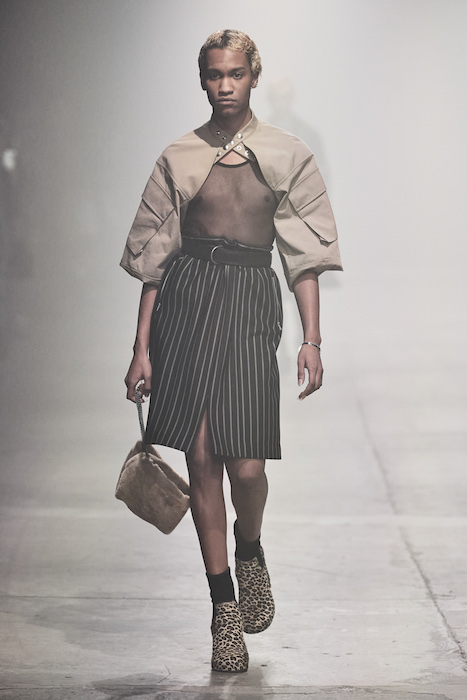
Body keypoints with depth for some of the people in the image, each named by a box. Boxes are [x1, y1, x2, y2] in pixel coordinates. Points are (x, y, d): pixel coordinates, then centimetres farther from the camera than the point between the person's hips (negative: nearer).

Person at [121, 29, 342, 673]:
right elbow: (153, 257, 10)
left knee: (244, 464, -9)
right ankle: (224, 605, 12)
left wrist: (312, 339, -1)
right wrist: (142, 348, 5)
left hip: (251, 297, -1)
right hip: (186, 299, 1)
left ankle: (249, 549, 26)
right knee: (201, 460, -1)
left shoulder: (287, 155, 8)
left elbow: (305, 254, 8)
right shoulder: (179, 158, 9)